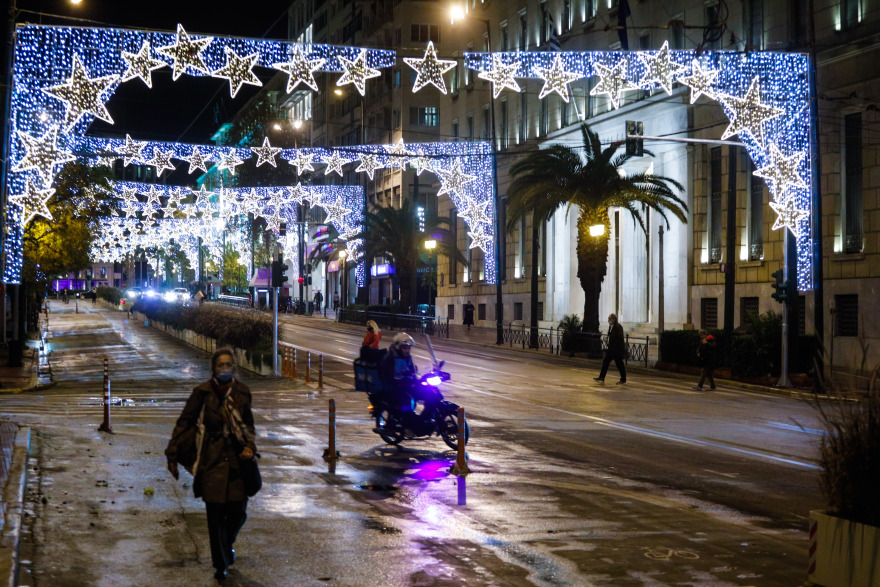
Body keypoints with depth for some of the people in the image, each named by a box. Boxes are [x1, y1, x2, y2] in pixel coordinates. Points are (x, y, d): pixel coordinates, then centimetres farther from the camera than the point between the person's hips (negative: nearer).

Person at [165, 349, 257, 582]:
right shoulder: (203, 392, -5)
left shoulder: (242, 392, 3)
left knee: (238, 512, 3)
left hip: (237, 459, 2)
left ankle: (227, 544, 37)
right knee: (216, 514, 0)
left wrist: (250, 445, -2)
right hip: (212, 460, -2)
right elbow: (184, 422, 1)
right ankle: (221, 564, 16)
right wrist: (173, 454, -1)